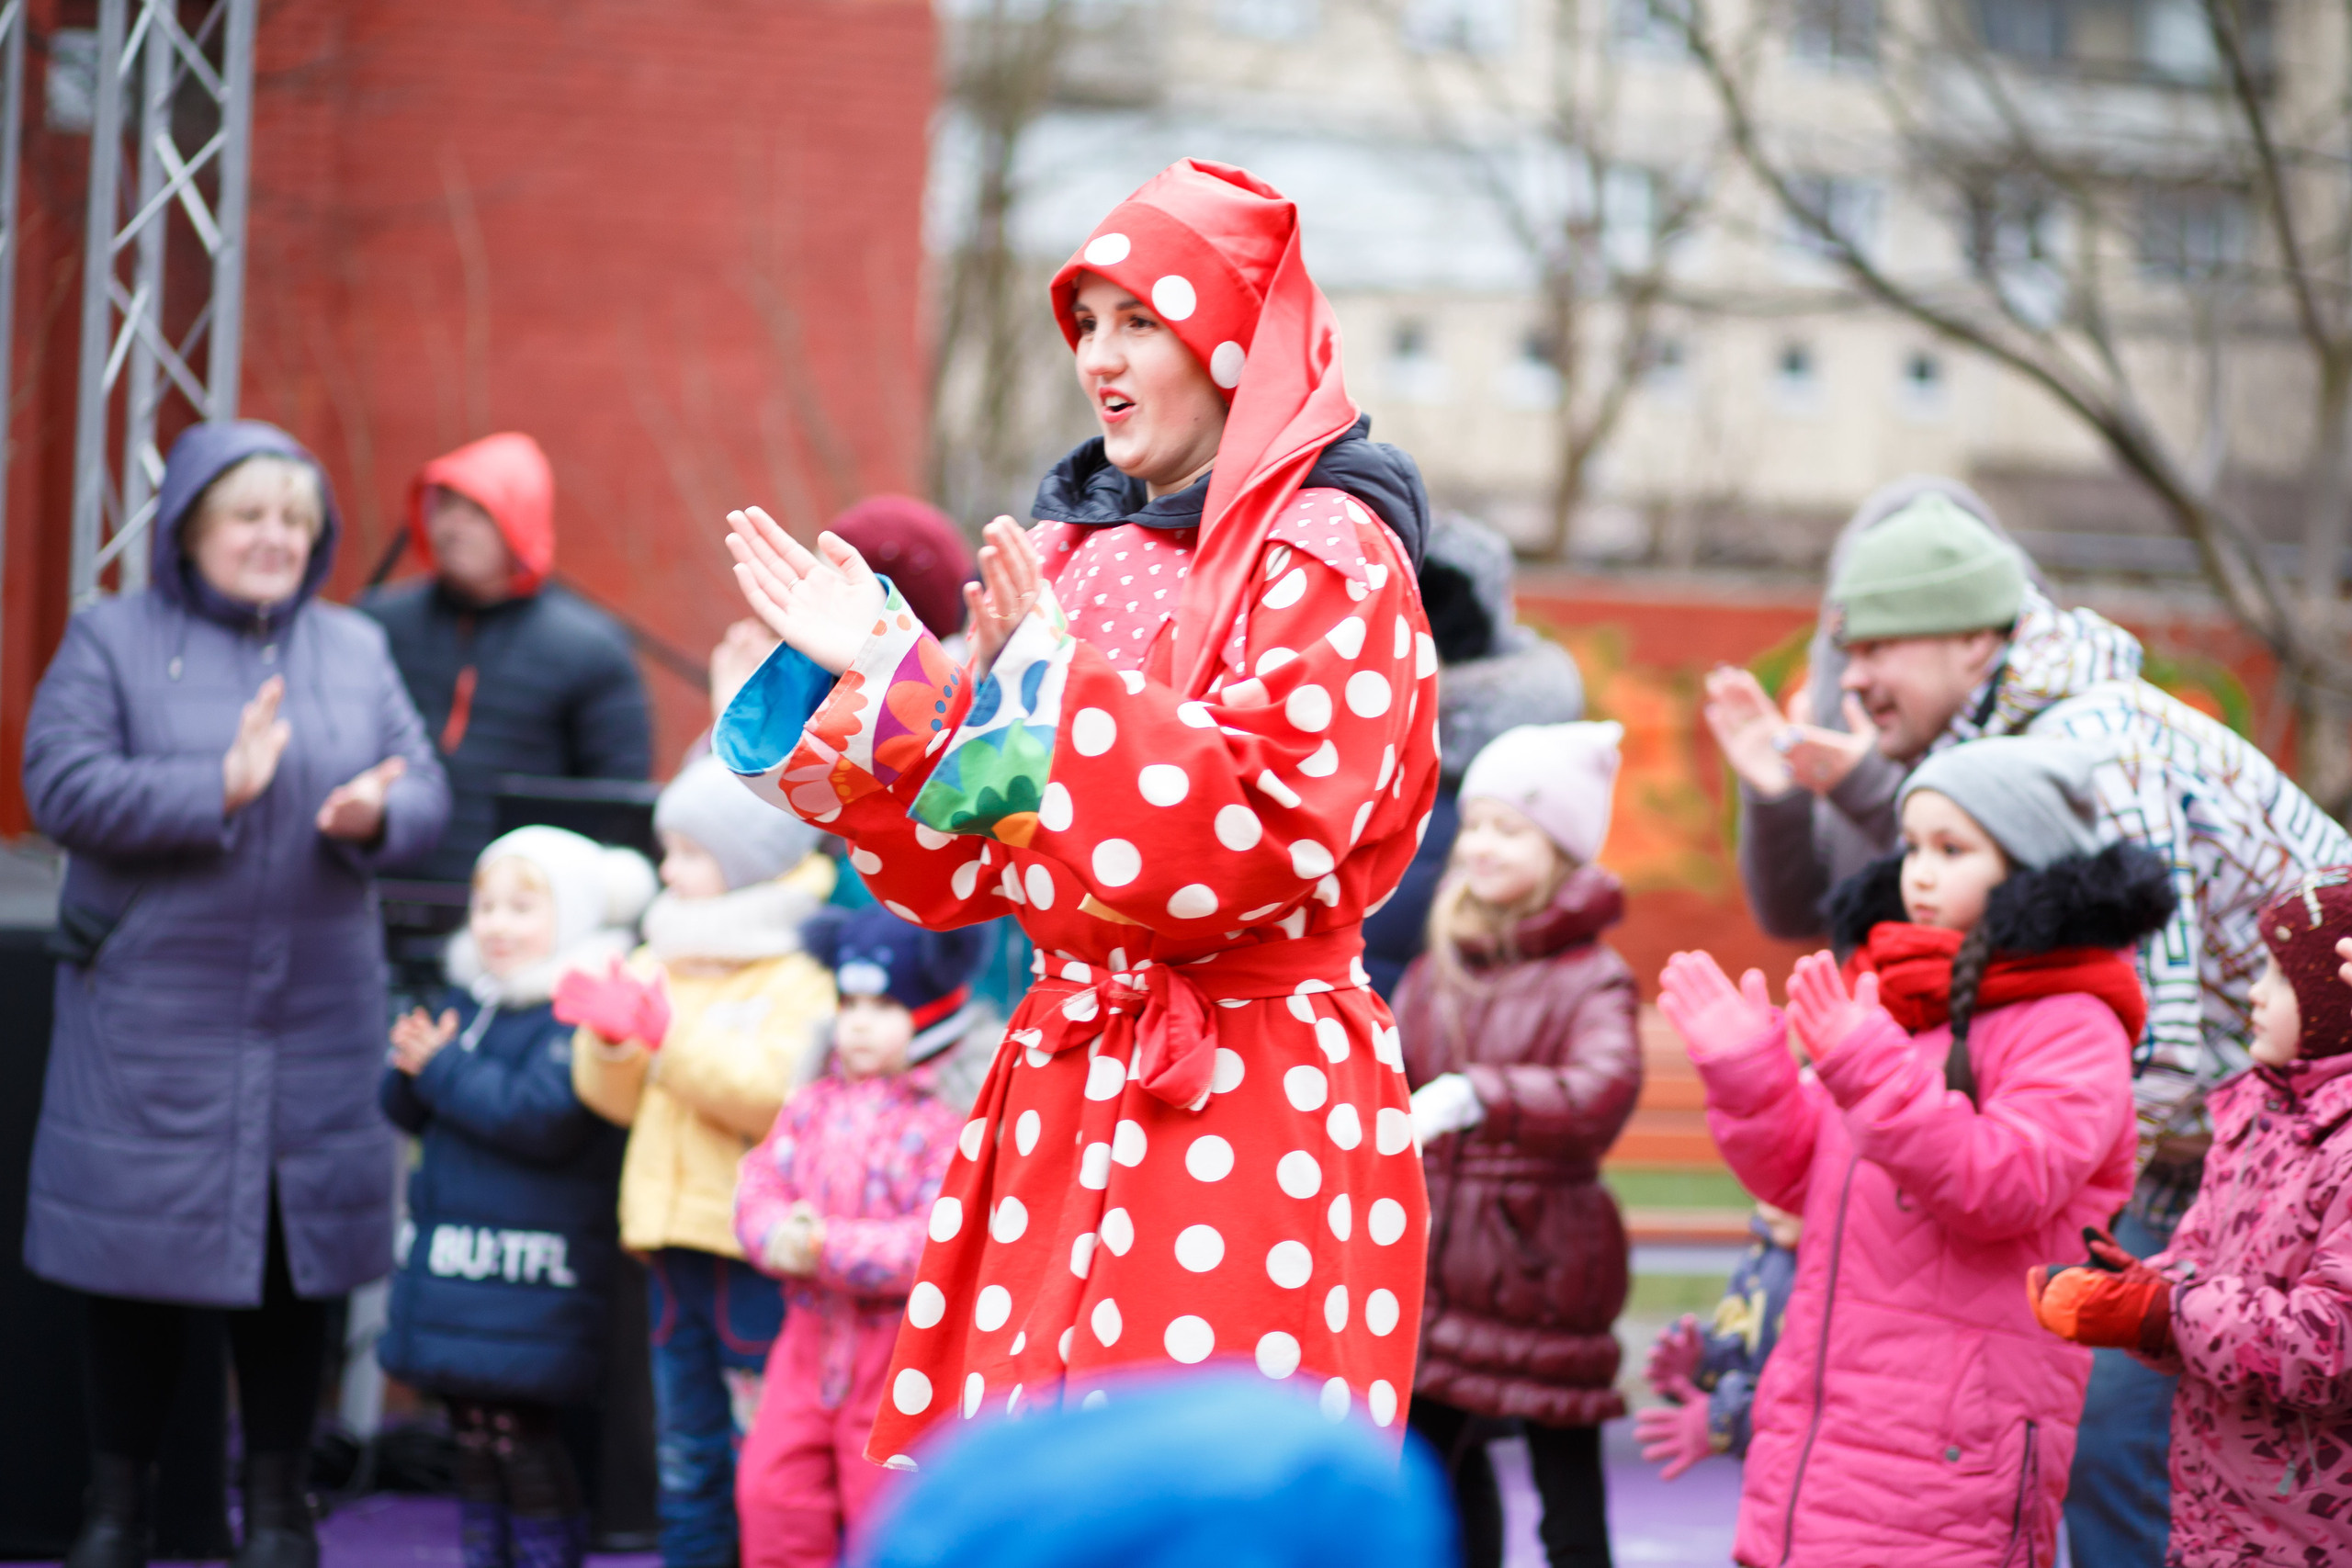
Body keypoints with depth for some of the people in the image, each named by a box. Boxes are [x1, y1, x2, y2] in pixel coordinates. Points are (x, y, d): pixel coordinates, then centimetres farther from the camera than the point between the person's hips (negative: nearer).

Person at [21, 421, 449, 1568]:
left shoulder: (356, 650, 10)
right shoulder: (111, 639, 0)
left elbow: (425, 794, 6)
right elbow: (59, 785, -12)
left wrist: (376, 815, -17)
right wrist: (219, 786, -20)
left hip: (316, 1021, 3)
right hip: (150, 1019, -3)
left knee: (297, 1254, 7)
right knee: (140, 1256, 3)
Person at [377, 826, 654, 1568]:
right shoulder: (470, 998, 14)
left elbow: (541, 1116, -25)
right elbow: (407, 1111, 15)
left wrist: (443, 1068, -16)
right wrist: (412, 1069, -8)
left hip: (531, 1273, -8)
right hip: (452, 1260, 8)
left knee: (518, 1429, -6)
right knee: (473, 1431, 13)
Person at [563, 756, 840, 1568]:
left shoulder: (796, 979, -9)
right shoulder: (660, 965, 11)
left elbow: (774, 1094, -22)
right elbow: (619, 1099, 14)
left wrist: (665, 1031, -24)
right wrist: (609, 1038, -6)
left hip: (756, 1247, -7)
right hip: (674, 1237, 7)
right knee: (687, 1454, 15)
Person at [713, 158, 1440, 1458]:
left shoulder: (1328, 557, -5)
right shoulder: (1082, 554, 14)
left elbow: (1265, 832, -19)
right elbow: (970, 865, 15)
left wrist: (1055, 684, -18)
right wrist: (871, 676, 4)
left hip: (1250, 1106, -6)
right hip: (1066, 1096, 6)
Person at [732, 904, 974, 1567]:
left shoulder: (939, 1127, -14)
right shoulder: (814, 1108, 5)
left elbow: (934, 1242, -21)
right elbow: (760, 1185, 2)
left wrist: (828, 1249, -24)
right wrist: (778, 1238, -20)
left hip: (897, 1345, -5)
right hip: (812, 1335, 5)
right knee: (770, 1490, 7)